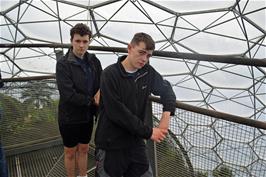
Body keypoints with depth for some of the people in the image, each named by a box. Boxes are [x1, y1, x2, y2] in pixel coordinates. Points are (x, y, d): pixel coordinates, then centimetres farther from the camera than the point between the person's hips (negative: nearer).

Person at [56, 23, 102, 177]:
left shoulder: (93, 60, -1)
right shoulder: (63, 64, -17)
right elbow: (68, 94, -24)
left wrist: (101, 91, -16)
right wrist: (92, 100, -18)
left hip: (88, 115, 5)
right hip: (70, 117, -4)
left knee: (84, 149, 21)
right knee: (70, 152, 15)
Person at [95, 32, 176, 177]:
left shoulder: (148, 72, -2)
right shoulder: (110, 74, -17)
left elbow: (166, 89, 11)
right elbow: (117, 113, -22)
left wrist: (166, 114, -9)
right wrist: (149, 132, -17)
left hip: (136, 143, 5)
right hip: (111, 145, -4)